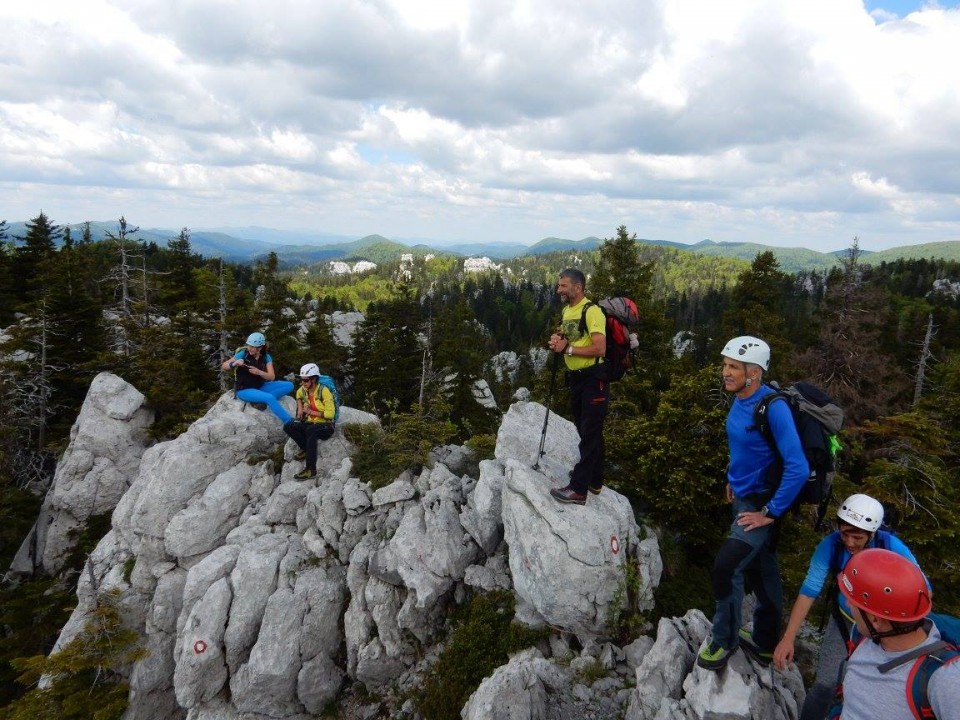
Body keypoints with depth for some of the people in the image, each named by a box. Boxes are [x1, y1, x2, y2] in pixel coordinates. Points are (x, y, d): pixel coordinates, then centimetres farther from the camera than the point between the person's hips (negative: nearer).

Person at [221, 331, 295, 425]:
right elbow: (223, 367, -8)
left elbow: (272, 377, -9)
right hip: (244, 390, -5)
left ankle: (260, 400, -21)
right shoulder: (243, 354, -10)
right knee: (270, 398, -33)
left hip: (260, 387, 5)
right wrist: (235, 363, -29)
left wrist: (259, 372, -27)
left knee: (289, 385, -12)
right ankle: (289, 423, -28)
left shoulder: (266, 357, -1)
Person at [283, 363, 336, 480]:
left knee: (310, 431, -39)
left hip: (326, 427, -7)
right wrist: (300, 407, 15)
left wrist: (310, 411, -15)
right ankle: (309, 452, -18)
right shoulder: (302, 390, 6)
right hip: (309, 424, 7)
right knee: (288, 427, -17)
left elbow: (330, 414, -17)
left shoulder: (324, 391, -13)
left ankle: (311, 469, -37)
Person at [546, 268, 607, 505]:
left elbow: (599, 348, -26)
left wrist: (568, 349, -19)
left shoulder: (592, 311, -17)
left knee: (590, 432, -6)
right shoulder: (567, 310, 10)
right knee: (585, 430, 18)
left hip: (593, 379, -9)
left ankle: (578, 489, -5)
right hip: (575, 377, 9)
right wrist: (557, 339, 0)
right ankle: (594, 479, 33)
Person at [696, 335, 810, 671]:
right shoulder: (739, 400, -1)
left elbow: (798, 468, -29)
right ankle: (765, 643, 38)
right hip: (744, 497, 8)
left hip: (762, 503, -8)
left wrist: (770, 512, -23)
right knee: (760, 570, 20)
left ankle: (724, 641, 10)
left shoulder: (773, 407, -26)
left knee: (725, 568, -13)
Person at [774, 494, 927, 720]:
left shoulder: (892, 548, -27)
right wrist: (788, 638, -25)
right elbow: (809, 591, -22)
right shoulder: (831, 545, -25)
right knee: (824, 684, -6)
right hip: (844, 620, 0)